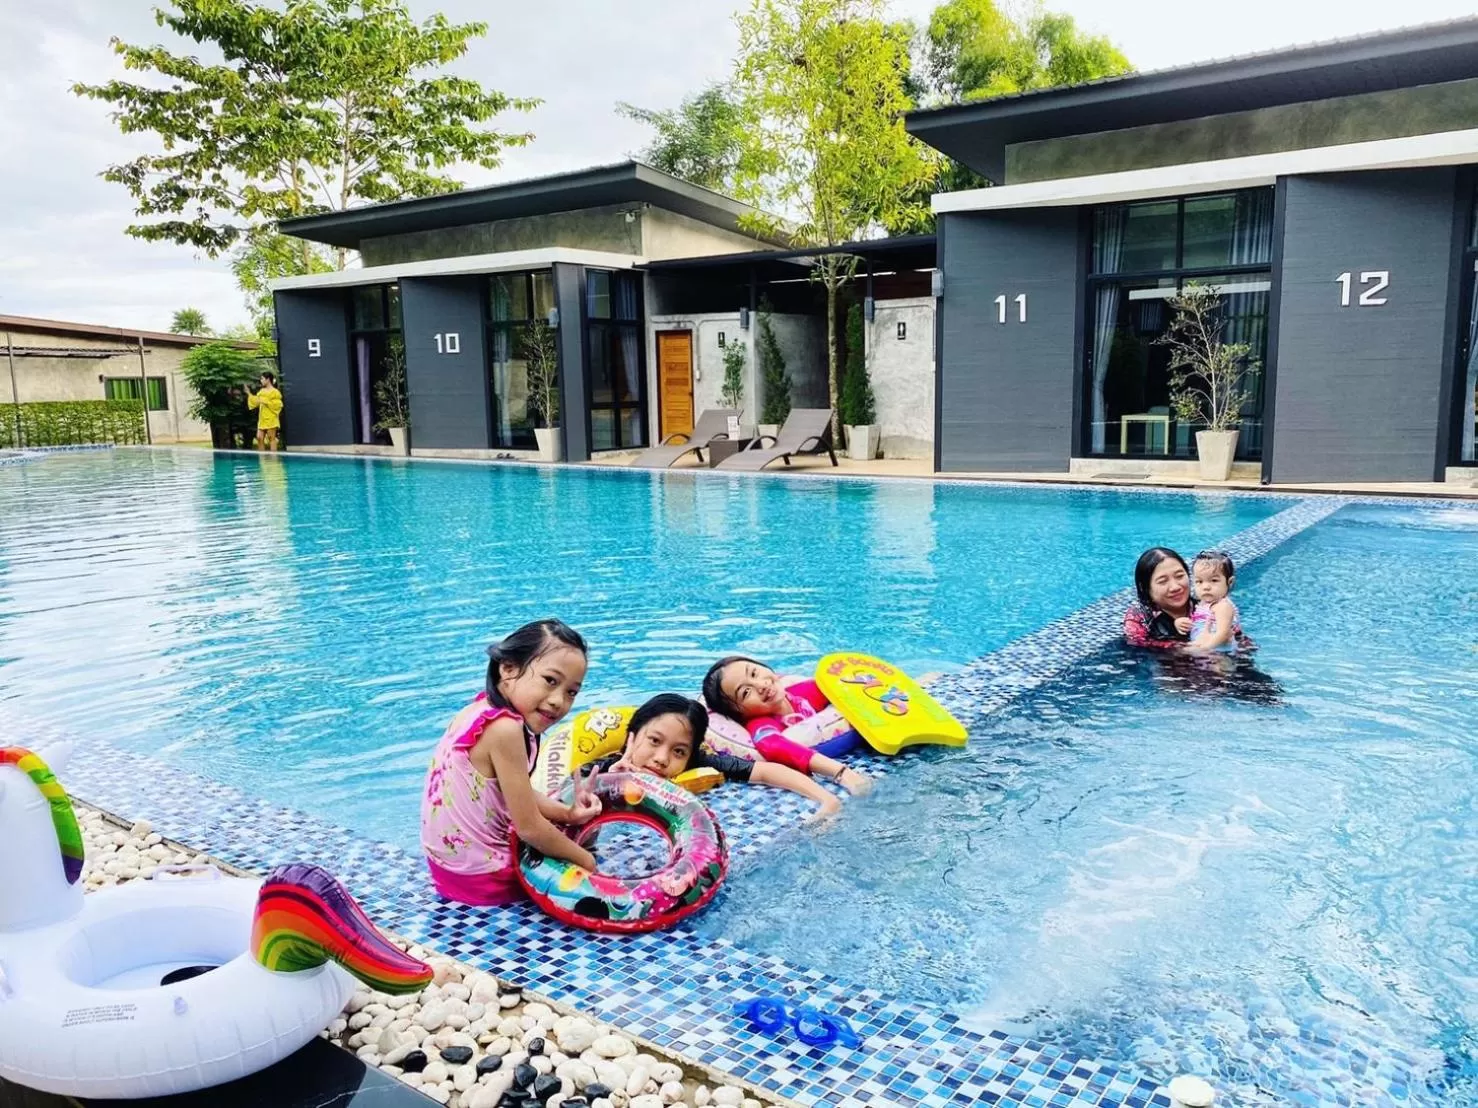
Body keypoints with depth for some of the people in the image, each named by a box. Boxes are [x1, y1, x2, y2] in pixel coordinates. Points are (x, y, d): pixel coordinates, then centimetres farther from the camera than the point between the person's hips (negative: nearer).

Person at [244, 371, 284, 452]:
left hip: (271, 419, -8)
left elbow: (277, 404, -16)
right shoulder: (261, 391, 15)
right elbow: (255, 401, 20)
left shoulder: (275, 392, -9)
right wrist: (249, 393, 15)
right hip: (262, 420, 8)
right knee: (259, 438, 4)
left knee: (271, 438, -5)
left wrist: (266, 402, -17)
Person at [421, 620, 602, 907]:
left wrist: (566, 813, -4)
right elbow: (529, 828, -24)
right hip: (482, 877, -8)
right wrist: (587, 861, -11)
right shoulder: (504, 728, -30)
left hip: (451, 857, 8)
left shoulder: (482, 709, -2)